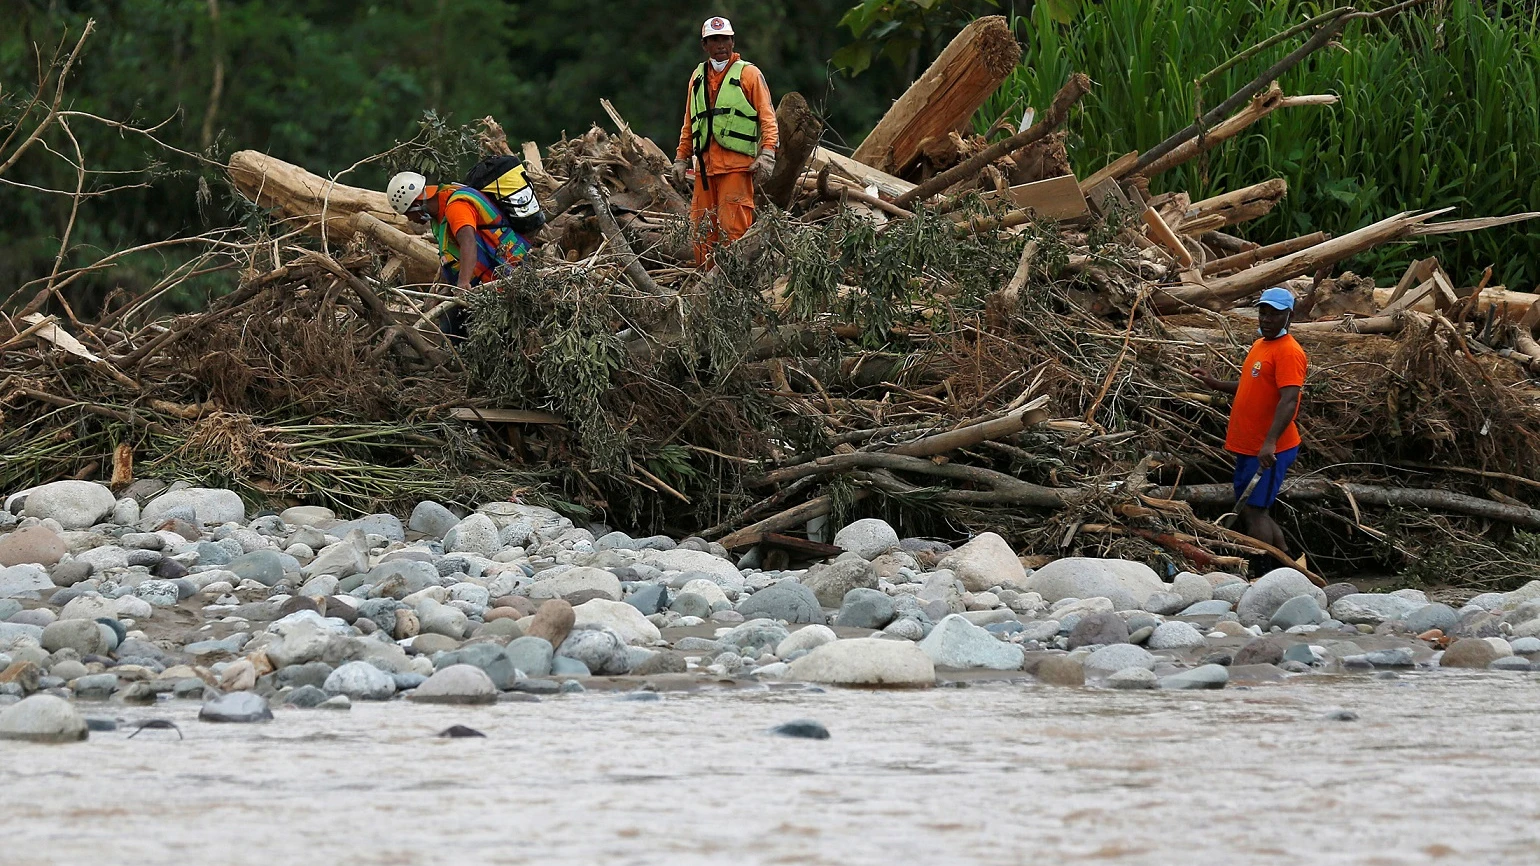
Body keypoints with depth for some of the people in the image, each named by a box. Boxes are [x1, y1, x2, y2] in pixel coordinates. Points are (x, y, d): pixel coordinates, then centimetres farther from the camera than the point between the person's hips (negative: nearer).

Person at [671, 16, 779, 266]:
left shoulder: (748, 74, 3)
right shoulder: (698, 77, 19)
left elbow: (767, 117, -1)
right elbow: (689, 124, 25)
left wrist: (767, 154, -13)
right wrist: (681, 159, 19)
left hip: (736, 165, -5)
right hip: (705, 165, 5)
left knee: (733, 228, -10)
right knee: (702, 231, 4)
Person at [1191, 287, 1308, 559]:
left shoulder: (1288, 352, -17)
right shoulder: (1259, 345, 14)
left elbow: (1289, 400, -26)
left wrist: (1270, 443, -36)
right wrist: (1216, 384, 16)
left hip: (1269, 451, -10)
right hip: (1249, 446, 10)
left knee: (1255, 511, -8)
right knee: (1251, 510, 15)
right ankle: (1288, 568, 22)